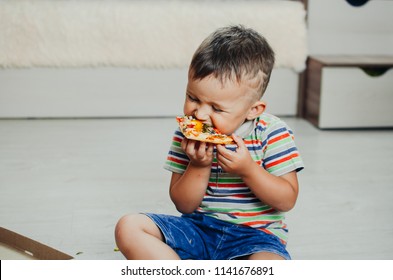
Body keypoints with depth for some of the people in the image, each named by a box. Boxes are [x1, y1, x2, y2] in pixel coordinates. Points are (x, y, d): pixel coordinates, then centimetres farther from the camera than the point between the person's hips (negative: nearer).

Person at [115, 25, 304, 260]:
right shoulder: (187, 135, -1)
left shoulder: (272, 133, -9)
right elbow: (184, 205, 0)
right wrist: (198, 166, -17)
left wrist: (247, 170, -22)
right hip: (197, 227, 3)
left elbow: (287, 200, -8)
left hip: (253, 234, -3)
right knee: (129, 227, -18)